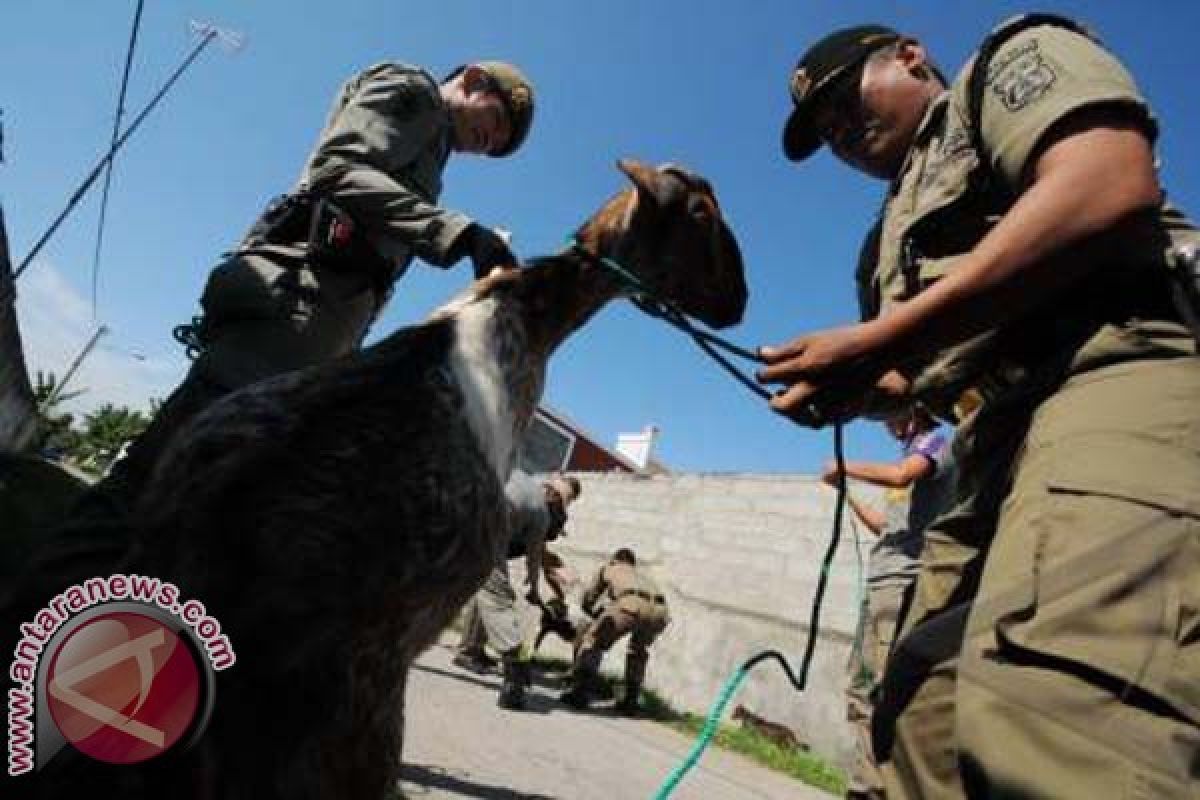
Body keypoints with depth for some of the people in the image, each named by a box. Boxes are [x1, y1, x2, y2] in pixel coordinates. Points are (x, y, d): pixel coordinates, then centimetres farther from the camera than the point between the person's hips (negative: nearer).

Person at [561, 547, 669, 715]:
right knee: (639, 649, 31)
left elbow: (587, 601, 37)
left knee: (592, 641, 11)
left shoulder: (608, 568, 36)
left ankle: (582, 690, -3)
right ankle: (630, 700, 27)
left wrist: (598, 616, 57)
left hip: (631, 603, -4)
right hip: (659, 609, 5)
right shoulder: (642, 572, 45)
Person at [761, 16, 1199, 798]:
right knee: (925, 706, 9)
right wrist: (848, 387, 3)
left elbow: (1114, 187, -10)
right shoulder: (900, 231, 33)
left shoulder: (1010, 62, 13)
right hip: (998, 448, 9)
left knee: (1052, 714, -29)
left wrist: (879, 342, -12)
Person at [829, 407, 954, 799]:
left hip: (902, 581, -9)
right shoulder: (917, 453, 25)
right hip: (880, 583, 9)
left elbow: (899, 475, -23)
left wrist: (845, 466, -10)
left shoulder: (935, 441, 1)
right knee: (861, 685, 8)